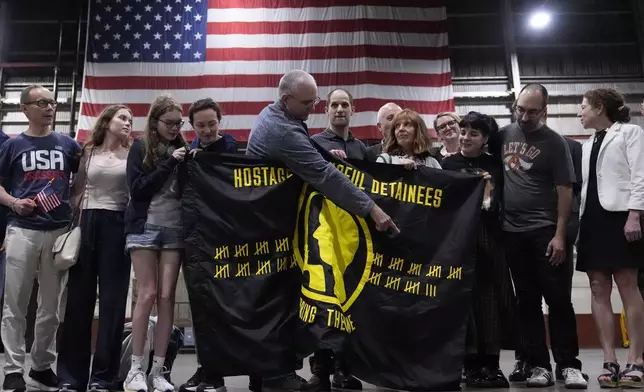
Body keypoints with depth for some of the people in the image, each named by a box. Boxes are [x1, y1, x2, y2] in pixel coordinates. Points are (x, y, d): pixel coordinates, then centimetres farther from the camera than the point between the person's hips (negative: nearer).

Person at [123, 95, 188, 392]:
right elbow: (137, 189, -8)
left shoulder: (182, 148, 10)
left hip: (175, 229, 3)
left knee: (167, 296, -1)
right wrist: (169, 163, -13)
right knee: (147, 295, -5)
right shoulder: (140, 147, 3)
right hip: (145, 227, -3)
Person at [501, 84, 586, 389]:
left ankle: (568, 365, 10)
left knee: (558, 299, 0)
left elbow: (564, 191, -6)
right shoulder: (504, 134, 8)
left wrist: (559, 235, -12)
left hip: (545, 232, -3)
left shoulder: (554, 142, -2)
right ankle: (537, 365, 14)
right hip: (512, 232, 4)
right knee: (527, 302, 7)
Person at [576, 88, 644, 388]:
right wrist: (577, 222, 8)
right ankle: (610, 362, 0)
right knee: (599, 290, -1)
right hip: (592, 219, 6)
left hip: (619, 216, -6)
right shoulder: (587, 145, 23)